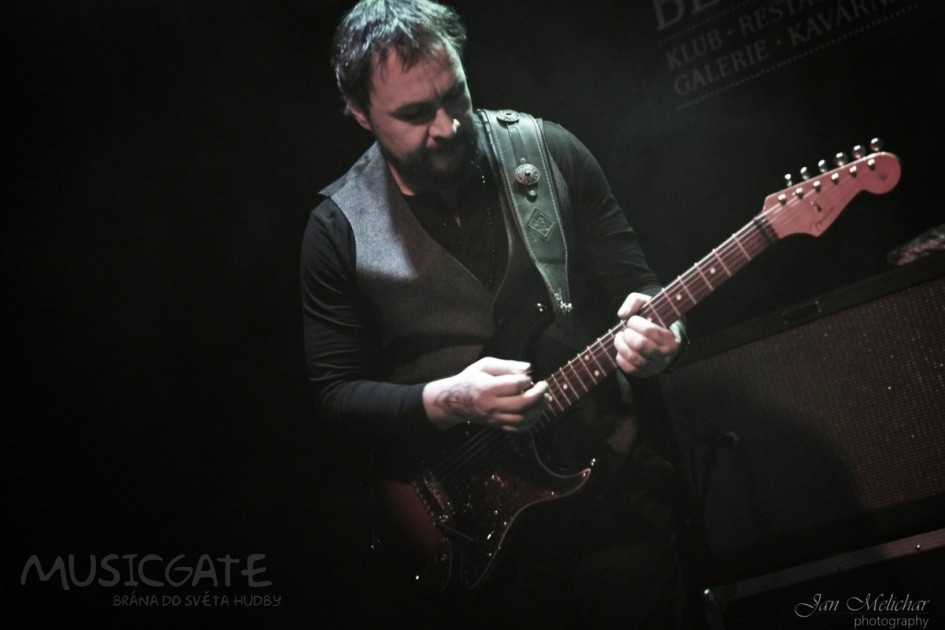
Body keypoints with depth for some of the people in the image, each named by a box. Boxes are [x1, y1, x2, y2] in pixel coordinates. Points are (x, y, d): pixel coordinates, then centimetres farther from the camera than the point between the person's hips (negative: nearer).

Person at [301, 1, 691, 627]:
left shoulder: (550, 152, 0)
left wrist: (654, 331, -18)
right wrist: (447, 402, -19)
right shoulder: (340, 228, -4)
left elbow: (635, 283, 5)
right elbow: (335, 398, -4)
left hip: (610, 475, 2)